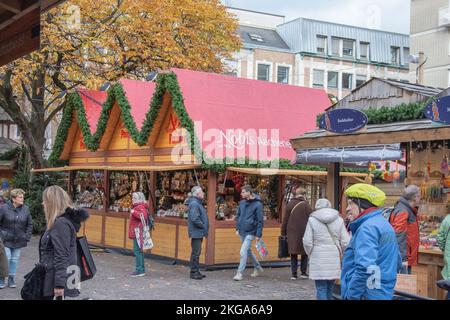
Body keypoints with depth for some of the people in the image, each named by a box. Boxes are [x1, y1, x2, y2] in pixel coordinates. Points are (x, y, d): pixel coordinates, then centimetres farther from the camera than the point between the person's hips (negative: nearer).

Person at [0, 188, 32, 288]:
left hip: (19, 241, 3)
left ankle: (11, 279, 21)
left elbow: (30, 224, 8)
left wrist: (27, 237, 2)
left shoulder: (26, 209, 0)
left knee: (15, 260, 9)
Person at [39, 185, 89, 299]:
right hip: (55, 278, 10)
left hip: (55, 281, -10)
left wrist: (59, 284, -23)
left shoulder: (61, 223, -18)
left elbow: (61, 257, -22)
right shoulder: (60, 221, 13)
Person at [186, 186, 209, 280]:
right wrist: (203, 227, -16)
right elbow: (195, 219, -25)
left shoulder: (198, 203, 17)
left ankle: (196, 271, 21)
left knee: (197, 252, 14)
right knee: (196, 252, -5)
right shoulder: (194, 204, -17)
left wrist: (204, 228, 11)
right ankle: (194, 272, 0)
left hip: (199, 233, 11)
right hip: (196, 233, -11)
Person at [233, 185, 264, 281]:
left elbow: (260, 221, -11)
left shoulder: (257, 204, -12)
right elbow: (238, 216, 17)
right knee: (248, 251, 18)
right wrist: (237, 228, 9)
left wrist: (258, 234, -13)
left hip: (250, 233, -7)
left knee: (243, 252, -13)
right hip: (242, 232, 7)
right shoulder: (242, 203, 6)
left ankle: (240, 273, -4)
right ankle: (258, 268, 36)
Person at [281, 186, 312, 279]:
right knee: (304, 254, 12)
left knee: (293, 254, 8)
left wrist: (283, 232, 12)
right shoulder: (306, 205, -6)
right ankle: (303, 272, 11)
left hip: (292, 233, 2)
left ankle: (294, 274, 4)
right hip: (303, 233, -2)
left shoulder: (290, 204, 3)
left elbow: (285, 220, 5)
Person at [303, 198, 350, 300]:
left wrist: (311, 254, 11)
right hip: (334, 259, 3)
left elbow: (307, 242, -5)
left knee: (321, 289, 1)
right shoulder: (339, 220, 3)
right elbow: (345, 242, -1)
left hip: (319, 259, -3)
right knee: (330, 288, 16)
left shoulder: (312, 220, -2)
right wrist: (341, 255, 14)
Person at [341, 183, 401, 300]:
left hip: (369, 295, -10)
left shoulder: (367, 228, -16)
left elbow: (365, 268, -28)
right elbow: (397, 264, 23)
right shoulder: (384, 224, 15)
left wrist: (352, 296, -21)